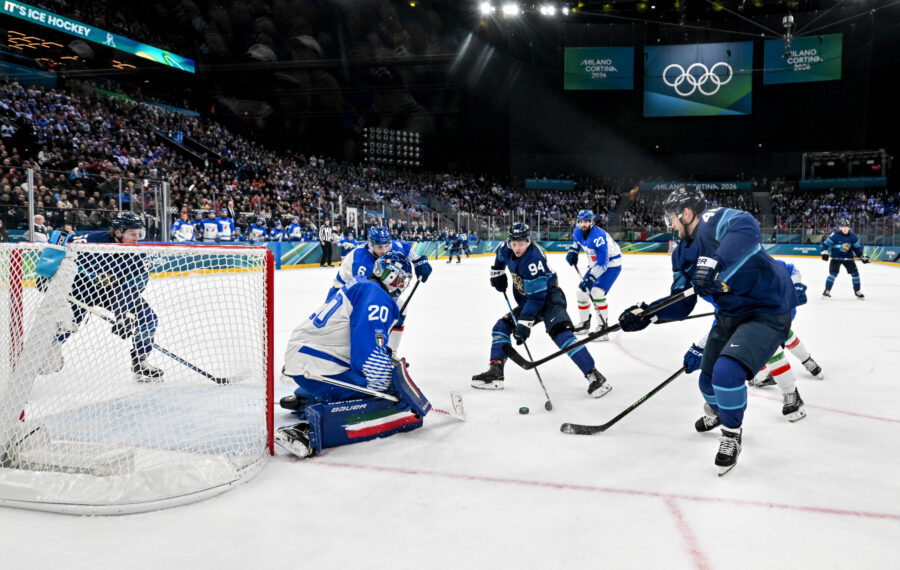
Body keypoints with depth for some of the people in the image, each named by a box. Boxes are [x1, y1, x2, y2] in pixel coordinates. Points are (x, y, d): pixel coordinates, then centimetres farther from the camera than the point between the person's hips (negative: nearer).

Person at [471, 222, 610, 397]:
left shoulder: (533, 260, -30)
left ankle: (594, 376, -29)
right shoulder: (507, 249, -7)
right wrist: (497, 274, 19)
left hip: (549, 297, -9)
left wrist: (525, 324, -30)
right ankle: (495, 373, 6)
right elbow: (500, 256, 22)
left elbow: (537, 297, -30)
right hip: (527, 301, 9)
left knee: (560, 332, -29)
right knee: (501, 327, 4)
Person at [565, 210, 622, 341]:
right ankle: (584, 324, 28)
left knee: (597, 292, -26)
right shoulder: (578, 232, -7)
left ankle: (603, 329, -18)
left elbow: (603, 262, -36)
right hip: (597, 265, 9)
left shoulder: (598, 236, -32)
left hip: (612, 265, -9)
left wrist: (590, 278, -41)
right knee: (581, 292, 9)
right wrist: (572, 251, 3)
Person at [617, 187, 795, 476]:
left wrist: (716, 262, -52)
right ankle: (716, 410, 51)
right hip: (730, 315, 9)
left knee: (727, 372, -25)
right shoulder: (683, 253, 7)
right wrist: (647, 313, -6)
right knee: (708, 379, 14)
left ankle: (731, 435, 3)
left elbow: (746, 228, -43)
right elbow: (681, 304, 8)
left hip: (768, 311, -9)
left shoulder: (715, 221, -19)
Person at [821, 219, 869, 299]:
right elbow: (826, 244, -11)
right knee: (833, 273, -16)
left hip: (848, 257, 4)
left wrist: (863, 256, 6)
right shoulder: (835, 235, -15)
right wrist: (825, 252, -22)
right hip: (836, 257, -4)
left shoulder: (852, 236, -2)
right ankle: (827, 290, -5)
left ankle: (857, 291, 14)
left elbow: (857, 248, 9)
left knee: (855, 273, 0)